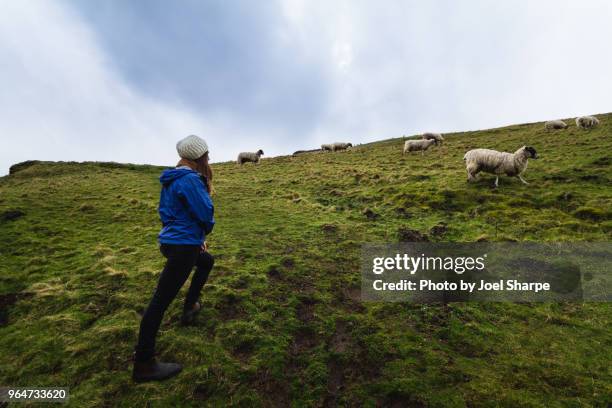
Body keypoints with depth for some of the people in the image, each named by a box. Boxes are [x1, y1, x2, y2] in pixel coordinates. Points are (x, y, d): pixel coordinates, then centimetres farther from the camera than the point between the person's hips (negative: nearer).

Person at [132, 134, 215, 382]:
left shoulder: (172, 179, 10)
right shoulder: (190, 180, -19)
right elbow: (206, 214, -19)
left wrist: (198, 237, 19)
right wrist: (206, 230, 6)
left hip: (172, 240, 10)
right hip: (182, 246, -10)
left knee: (207, 261, 31)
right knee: (161, 300, -4)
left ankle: (190, 307, 38)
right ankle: (143, 365, 7)